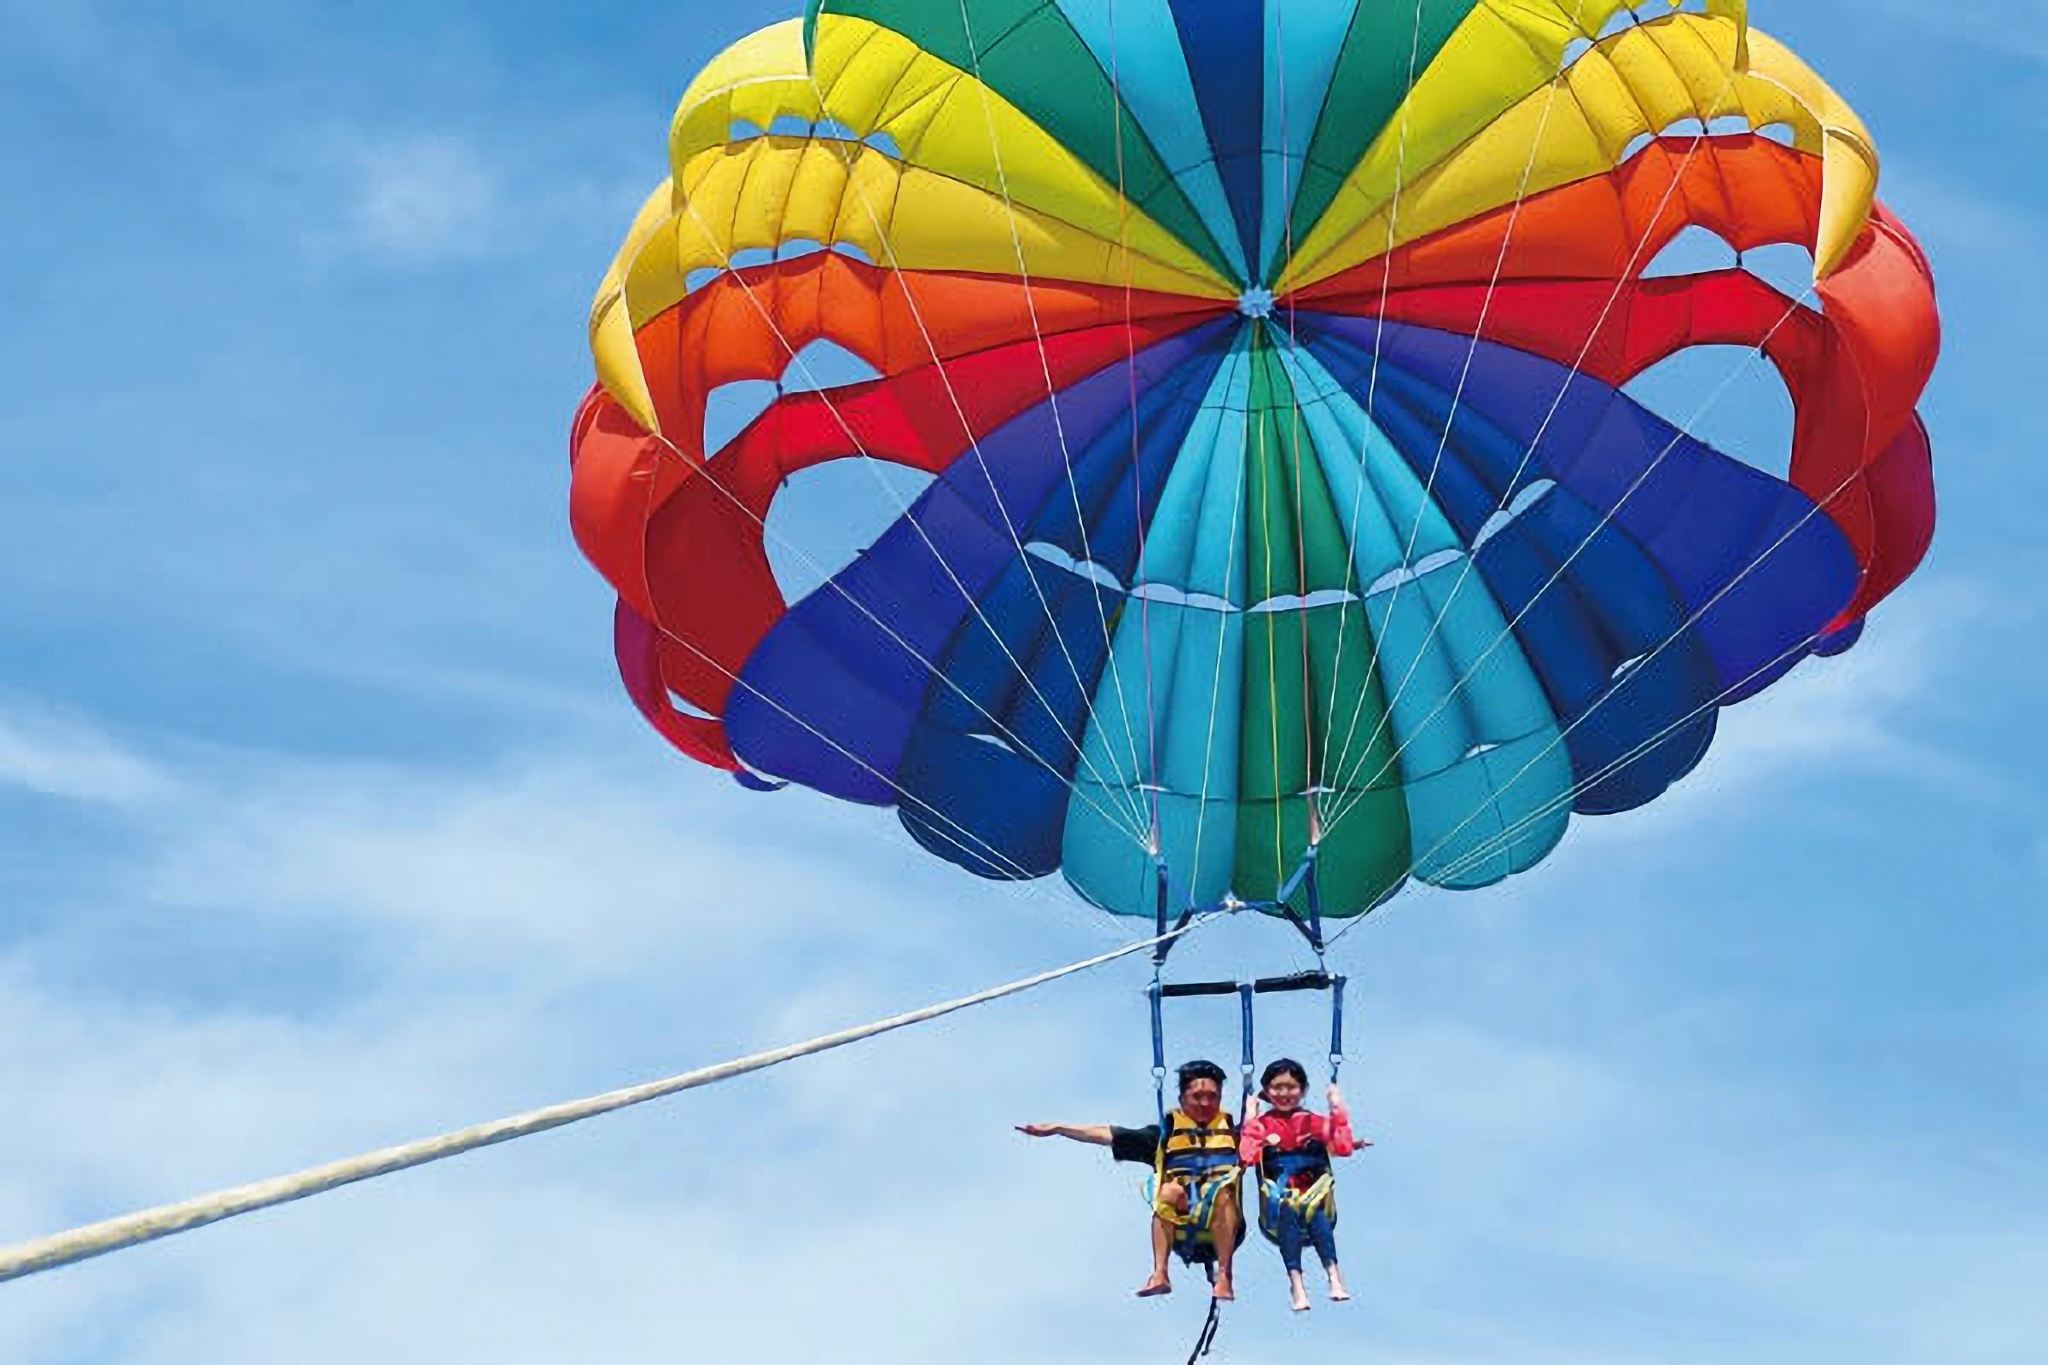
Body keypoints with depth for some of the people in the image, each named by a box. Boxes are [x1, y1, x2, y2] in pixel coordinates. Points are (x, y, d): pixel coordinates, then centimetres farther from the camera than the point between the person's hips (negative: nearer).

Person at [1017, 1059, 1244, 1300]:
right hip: (1180, 1230, 1)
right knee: (1170, 1190, -29)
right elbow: (1106, 1134, 11)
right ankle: (1160, 1275, -36)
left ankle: (1224, 1277, -37)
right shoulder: (1165, 1134, 14)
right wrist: (1054, 1128, 6)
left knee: (1224, 1191, -31)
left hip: (1222, 1230, -1)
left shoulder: (1232, 1132, 16)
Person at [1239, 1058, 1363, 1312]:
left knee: (1318, 1216, -33)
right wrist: (1250, 1124, -8)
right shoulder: (1261, 1124, 11)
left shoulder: (1315, 1122, 13)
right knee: (1288, 1213, -35)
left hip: (1314, 1197, 1)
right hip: (1278, 1205, -1)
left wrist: (1338, 1111, -3)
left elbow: (1343, 1147, -3)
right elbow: (1247, 1157, -8)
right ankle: (1296, 1283, -45)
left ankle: (1334, 1275, -46)